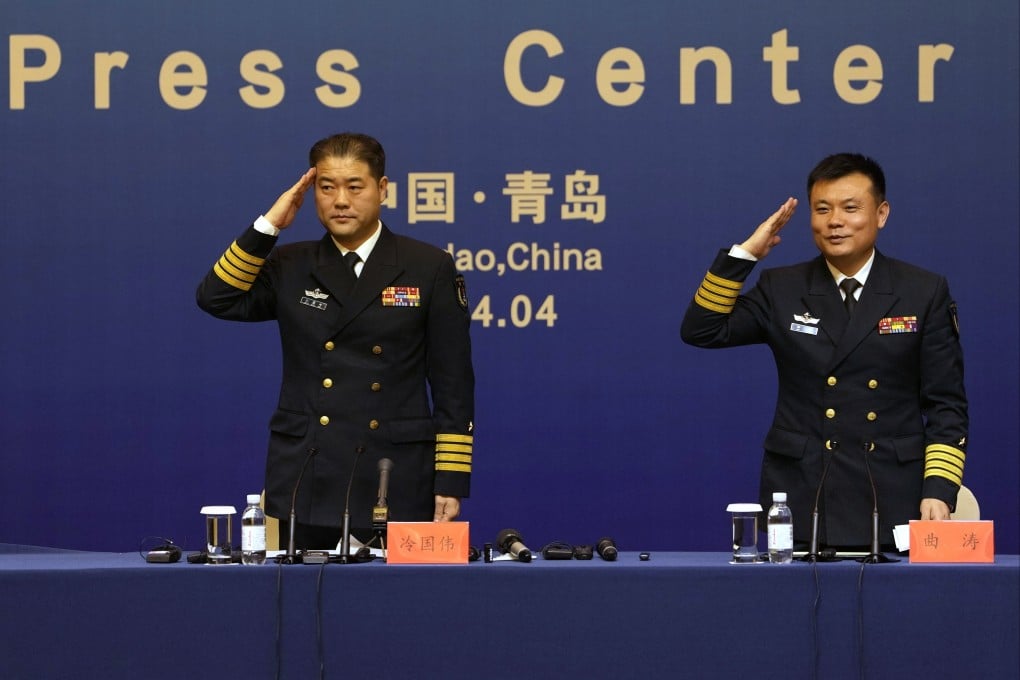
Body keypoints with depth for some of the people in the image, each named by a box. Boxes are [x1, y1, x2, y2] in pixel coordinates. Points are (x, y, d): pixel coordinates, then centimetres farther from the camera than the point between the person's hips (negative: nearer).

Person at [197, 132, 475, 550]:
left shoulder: (428, 269, 3)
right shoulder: (291, 267, 11)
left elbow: (454, 386, 1)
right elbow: (216, 299, -3)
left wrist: (451, 484, -4)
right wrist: (269, 226, -5)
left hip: (396, 486, -2)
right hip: (306, 487, 2)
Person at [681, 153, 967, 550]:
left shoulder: (926, 293, 3)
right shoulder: (781, 290, 8)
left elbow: (946, 406, 2)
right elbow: (701, 332, -2)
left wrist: (938, 492, -9)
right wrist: (745, 254, -8)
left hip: (892, 505, -1)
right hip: (800, 504, 1)